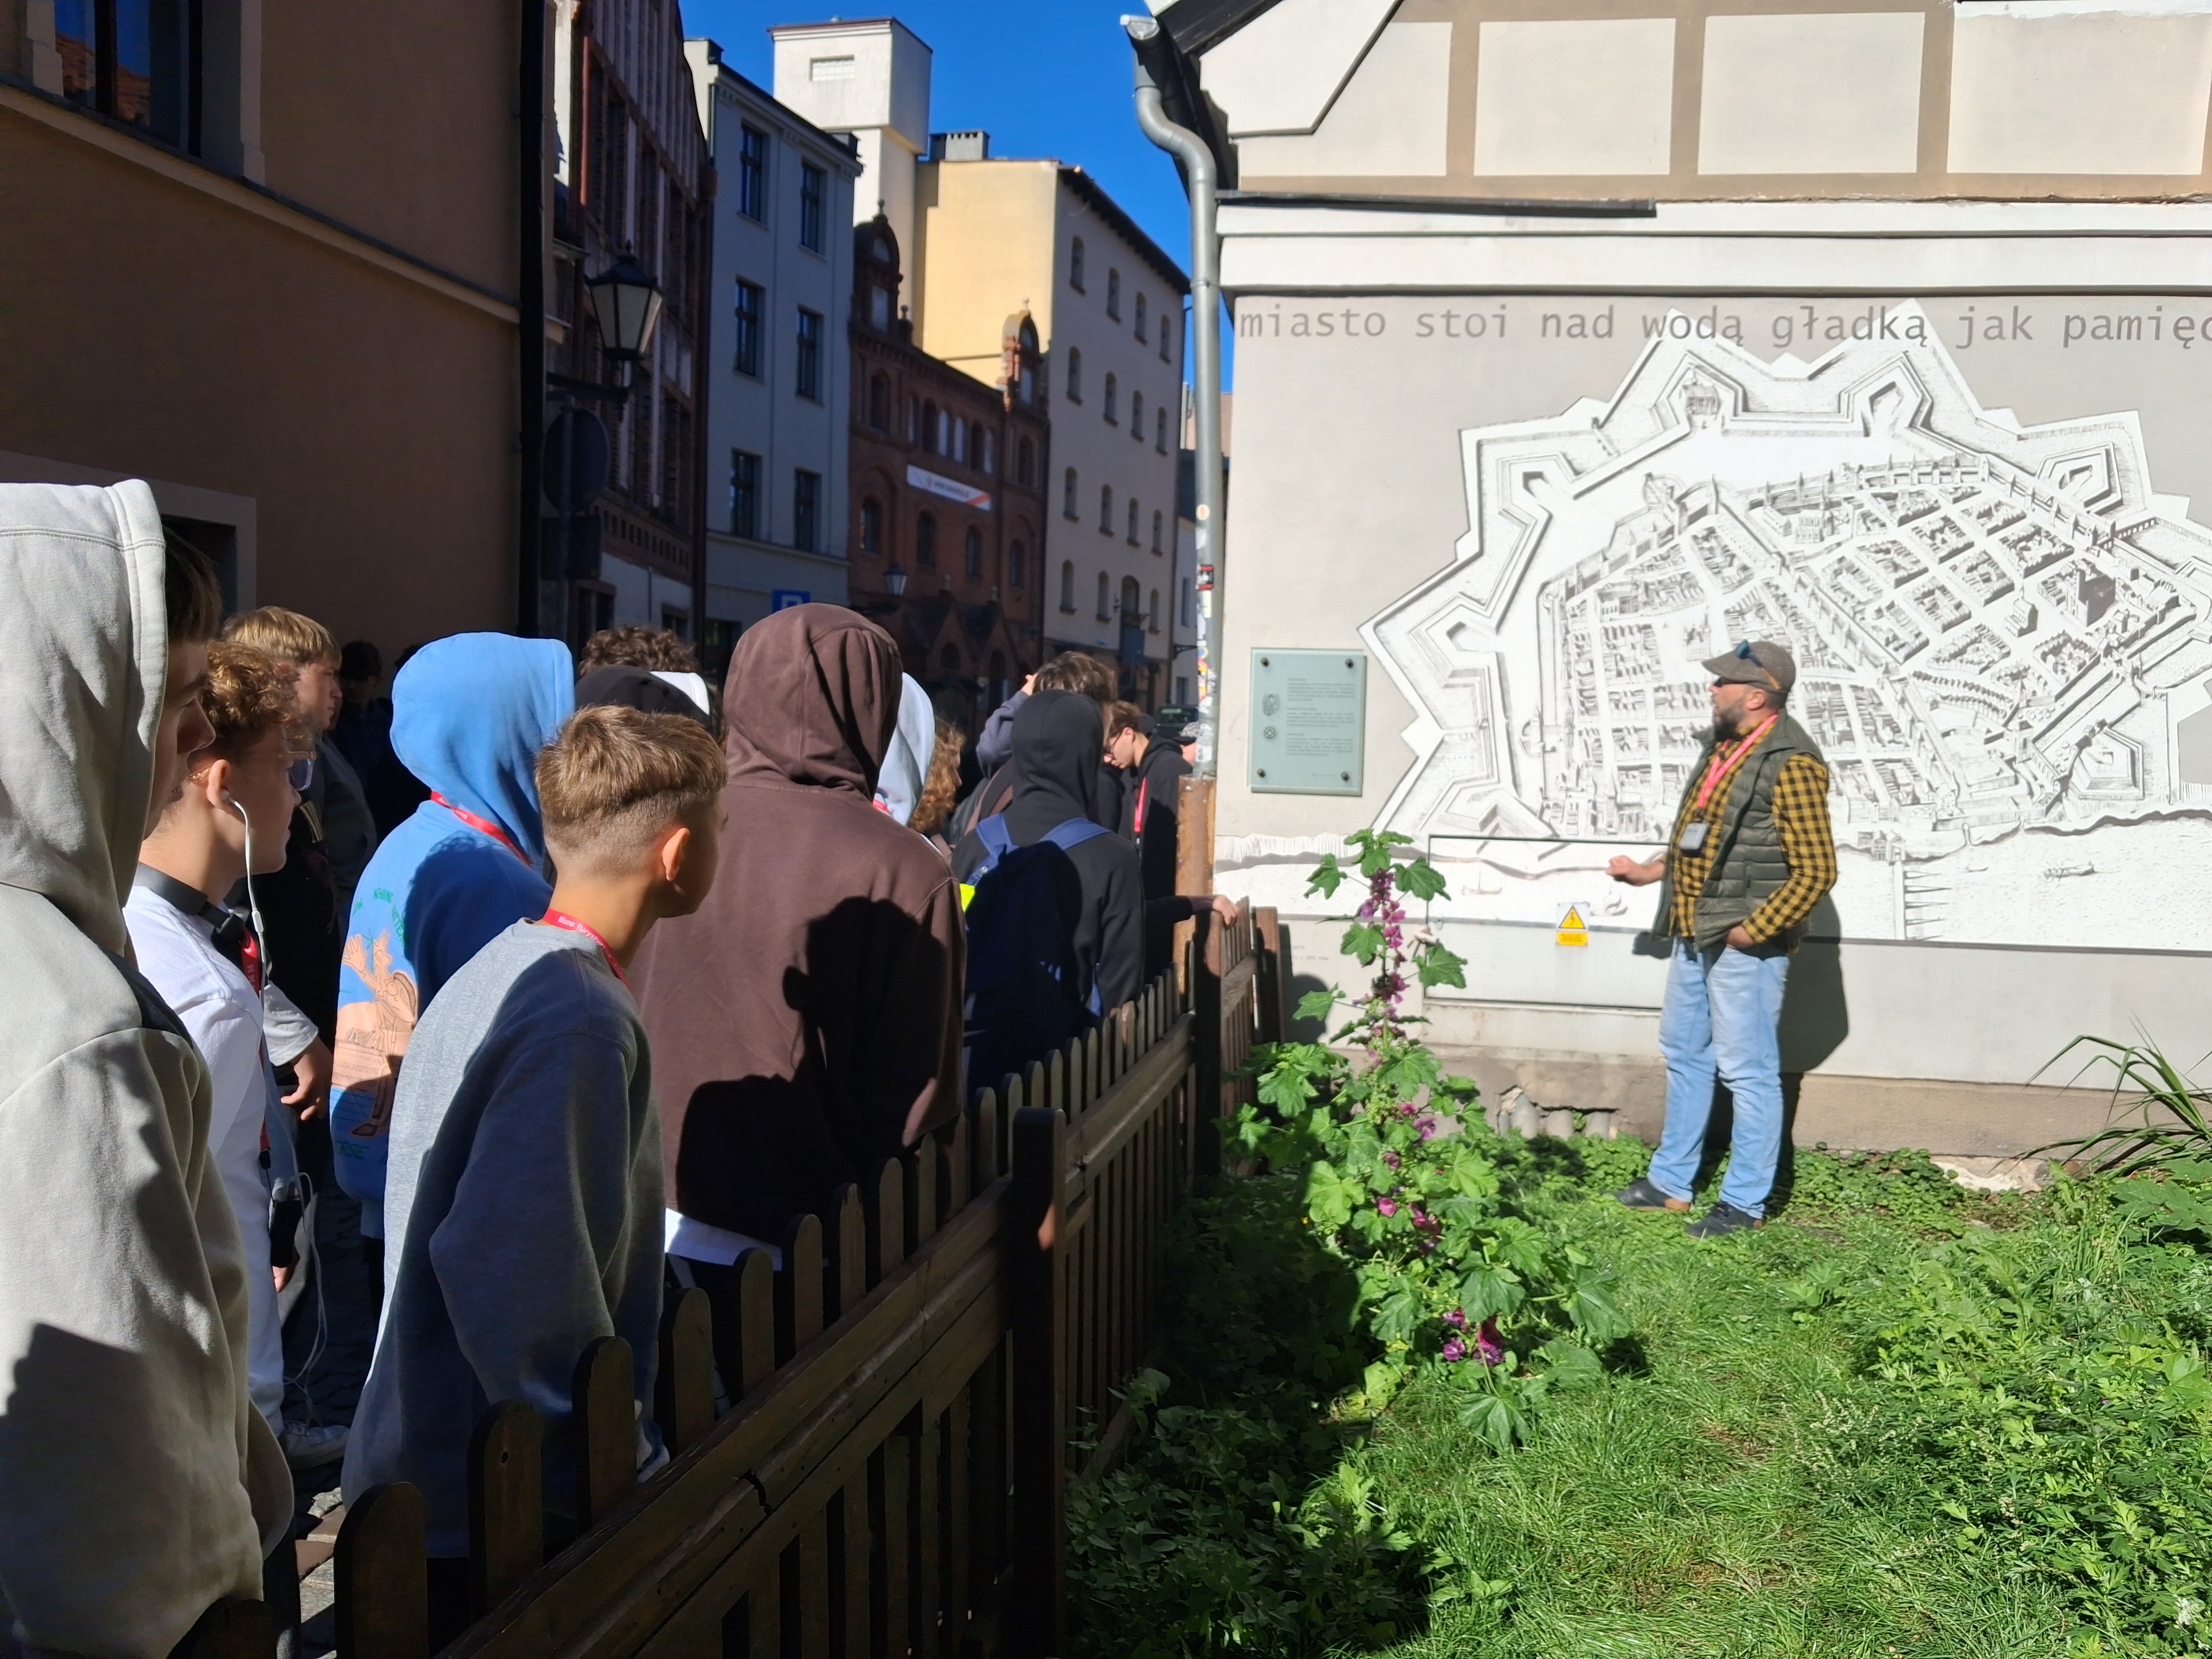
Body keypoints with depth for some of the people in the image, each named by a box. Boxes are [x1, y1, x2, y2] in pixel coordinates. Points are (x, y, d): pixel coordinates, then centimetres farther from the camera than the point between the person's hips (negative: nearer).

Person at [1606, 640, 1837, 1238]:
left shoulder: (1790, 764, -18)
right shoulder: (1724, 747, 11)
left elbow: (1816, 870, -20)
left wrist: (1752, 931, -19)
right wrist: (1650, 871, 21)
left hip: (1745, 943, -10)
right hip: (1694, 934, 10)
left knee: (1748, 1072, 1)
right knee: (1684, 1054, 17)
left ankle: (1746, 1203, 12)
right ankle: (1671, 1181, 30)